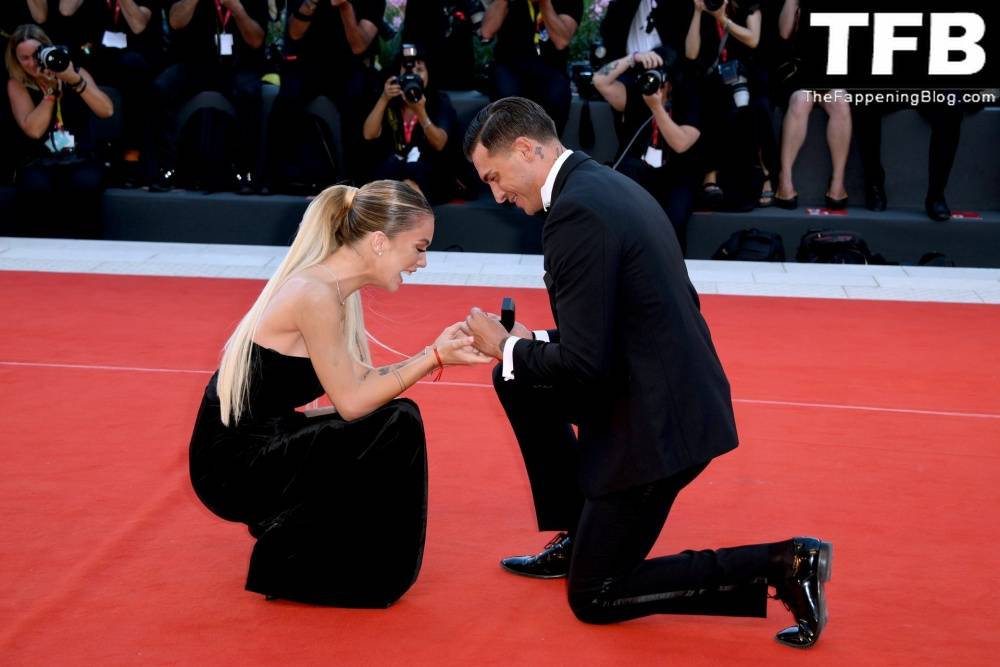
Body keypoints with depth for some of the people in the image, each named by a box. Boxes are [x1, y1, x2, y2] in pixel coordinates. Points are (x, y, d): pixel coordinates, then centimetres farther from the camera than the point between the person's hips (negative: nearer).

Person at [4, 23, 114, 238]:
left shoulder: (75, 71, 8)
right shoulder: (17, 84, 4)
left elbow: (107, 111, -7)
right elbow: (34, 130, -10)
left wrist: (75, 80, -17)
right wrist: (50, 89, -10)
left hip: (80, 159, 1)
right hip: (38, 162, -1)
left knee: (85, 184, -35)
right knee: (35, 188, -36)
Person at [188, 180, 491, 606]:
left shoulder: (334, 288, 6)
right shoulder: (316, 295, -22)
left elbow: (361, 380, 7)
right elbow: (351, 402, -18)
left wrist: (436, 352, -2)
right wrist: (433, 357, -17)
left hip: (260, 446, 9)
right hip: (232, 462, -9)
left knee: (396, 417, 7)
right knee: (397, 427, -15)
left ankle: (284, 528, 15)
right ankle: (289, 567, -2)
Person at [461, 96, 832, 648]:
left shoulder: (576, 211, -20)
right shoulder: (604, 184, 11)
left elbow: (583, 364, -22)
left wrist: (507, 348, -5)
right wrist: (529, 346, 11)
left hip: (657, 422, -10)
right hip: (672, 393, 10)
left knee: (594, 597, 3)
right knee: (519, 380, 20)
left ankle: (783, 568, -4)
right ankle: (580, 535, 24)